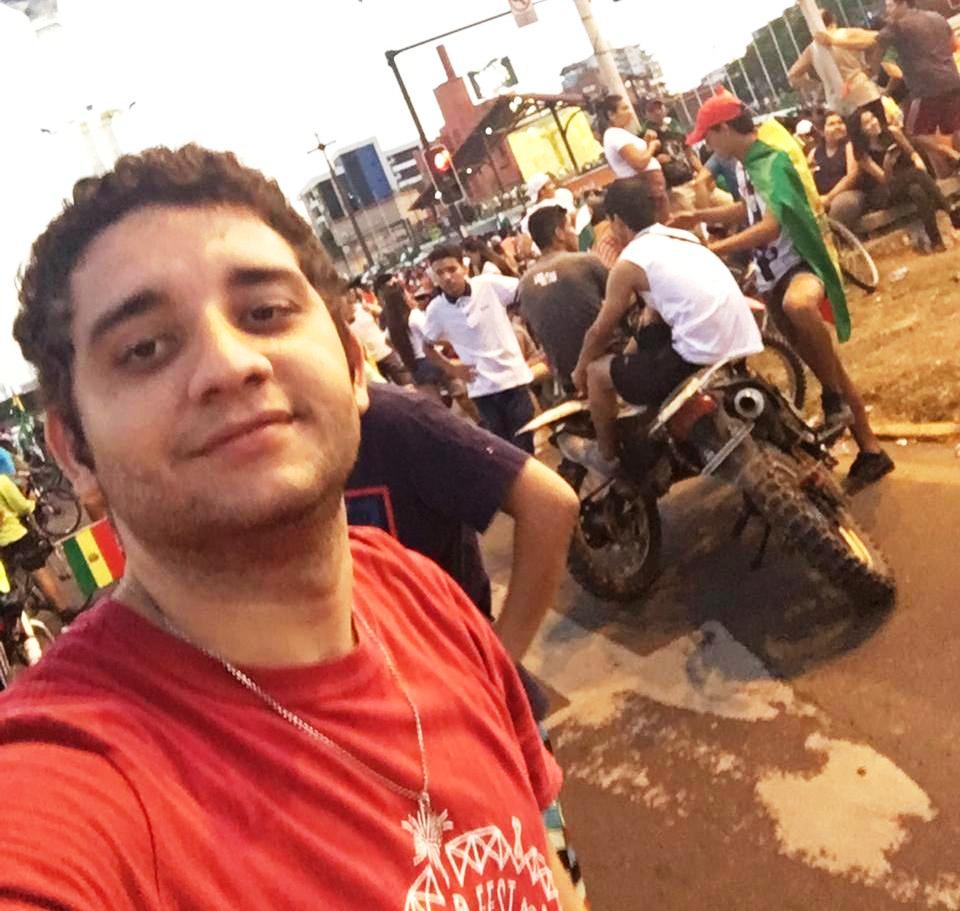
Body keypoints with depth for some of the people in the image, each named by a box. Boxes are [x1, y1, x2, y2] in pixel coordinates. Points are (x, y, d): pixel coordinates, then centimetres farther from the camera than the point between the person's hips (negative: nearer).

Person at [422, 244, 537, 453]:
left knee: (524, 442, 5)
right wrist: (451, 369, 0)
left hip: (513, 375, -1)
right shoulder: (436, 309, -4)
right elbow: (428, 346, 11)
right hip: (480, 387, 1)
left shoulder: (489, 285, -10)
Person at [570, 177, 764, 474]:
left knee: (598, 372, 10)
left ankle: (606, 457, 29)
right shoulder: (683, 236, 18)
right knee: (647, 337, 33)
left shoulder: (629, 262, -4)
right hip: (744, 344, 9)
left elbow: (601, 331, 7)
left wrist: (580, 369, 25)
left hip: (703, 358, -9)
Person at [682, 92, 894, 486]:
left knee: (799, 305, -45)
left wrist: (712, 250, -31)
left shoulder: (772, 162, -17)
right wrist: (697, 216, 21)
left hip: (800, 263, -9)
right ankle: (869, 449, 21)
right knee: (826, 368, 12)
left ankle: (836, 396, -26)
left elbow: (770, 226, -29)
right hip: (772, 276, 9)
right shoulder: (746, 164, 11)